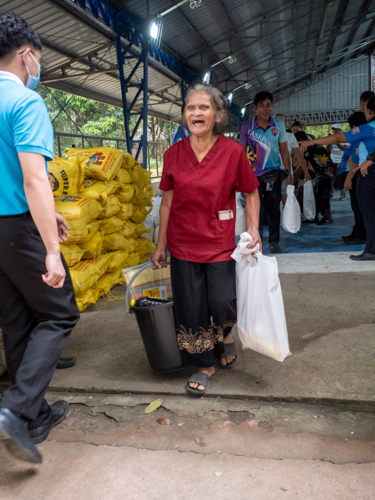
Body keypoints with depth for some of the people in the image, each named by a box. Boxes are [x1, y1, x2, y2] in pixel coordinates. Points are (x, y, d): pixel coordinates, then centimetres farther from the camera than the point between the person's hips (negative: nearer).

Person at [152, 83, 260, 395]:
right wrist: (161, 245, 8)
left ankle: (225, 333, 31)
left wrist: (253, 228, -11)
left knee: (222, 304, -8)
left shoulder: (232, 151, -8)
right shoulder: (173, 154, -1)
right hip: (182, 244, 2)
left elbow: (251, 193, 3)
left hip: (220, 243, -2)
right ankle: (205, 366, 29)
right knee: (191, 310, 7)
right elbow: (167, 201, 6)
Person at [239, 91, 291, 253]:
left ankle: (274, 241, 16)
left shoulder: (278, 124, 0)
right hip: (254, 174, -1)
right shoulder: (247, 126, -5)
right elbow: (241, 152, 0)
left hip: (274, 173, 2)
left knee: (274, 208, 4)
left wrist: (289, 173, 2)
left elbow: (284, 150, 5)